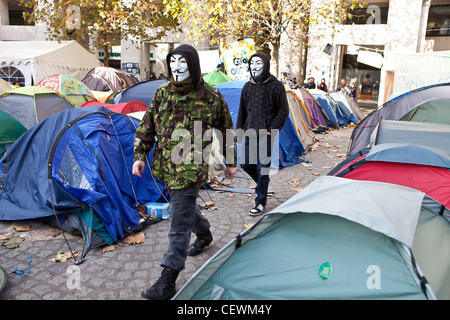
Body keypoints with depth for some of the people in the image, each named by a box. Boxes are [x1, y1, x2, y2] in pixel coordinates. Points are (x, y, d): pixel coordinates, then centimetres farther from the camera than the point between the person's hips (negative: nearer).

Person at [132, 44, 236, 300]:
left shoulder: (212, 97, -6)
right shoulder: (163, 93, 5)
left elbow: (226, 131, 5)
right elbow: (147, 127, 11)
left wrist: (230, 162, 9)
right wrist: (140, 155, 3)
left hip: (191, 168, -6)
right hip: (166, 166, 6)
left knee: (180, 220, -7)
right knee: (185, 205, 23)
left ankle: (168, 282, -2)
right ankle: (205, 234, 54)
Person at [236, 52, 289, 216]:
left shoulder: (276, 86, -6)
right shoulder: (248, 86, 10)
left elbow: (283, 111, -4)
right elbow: (242, 110, 17)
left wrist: (272, 129, -11)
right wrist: (239, 129, 11)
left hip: (265, 135, -6)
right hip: (250, 133, 6)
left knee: (262, 168, -2)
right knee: (245, 164, 9)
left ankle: (260, 201, 12)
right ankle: (263, 184, 37)